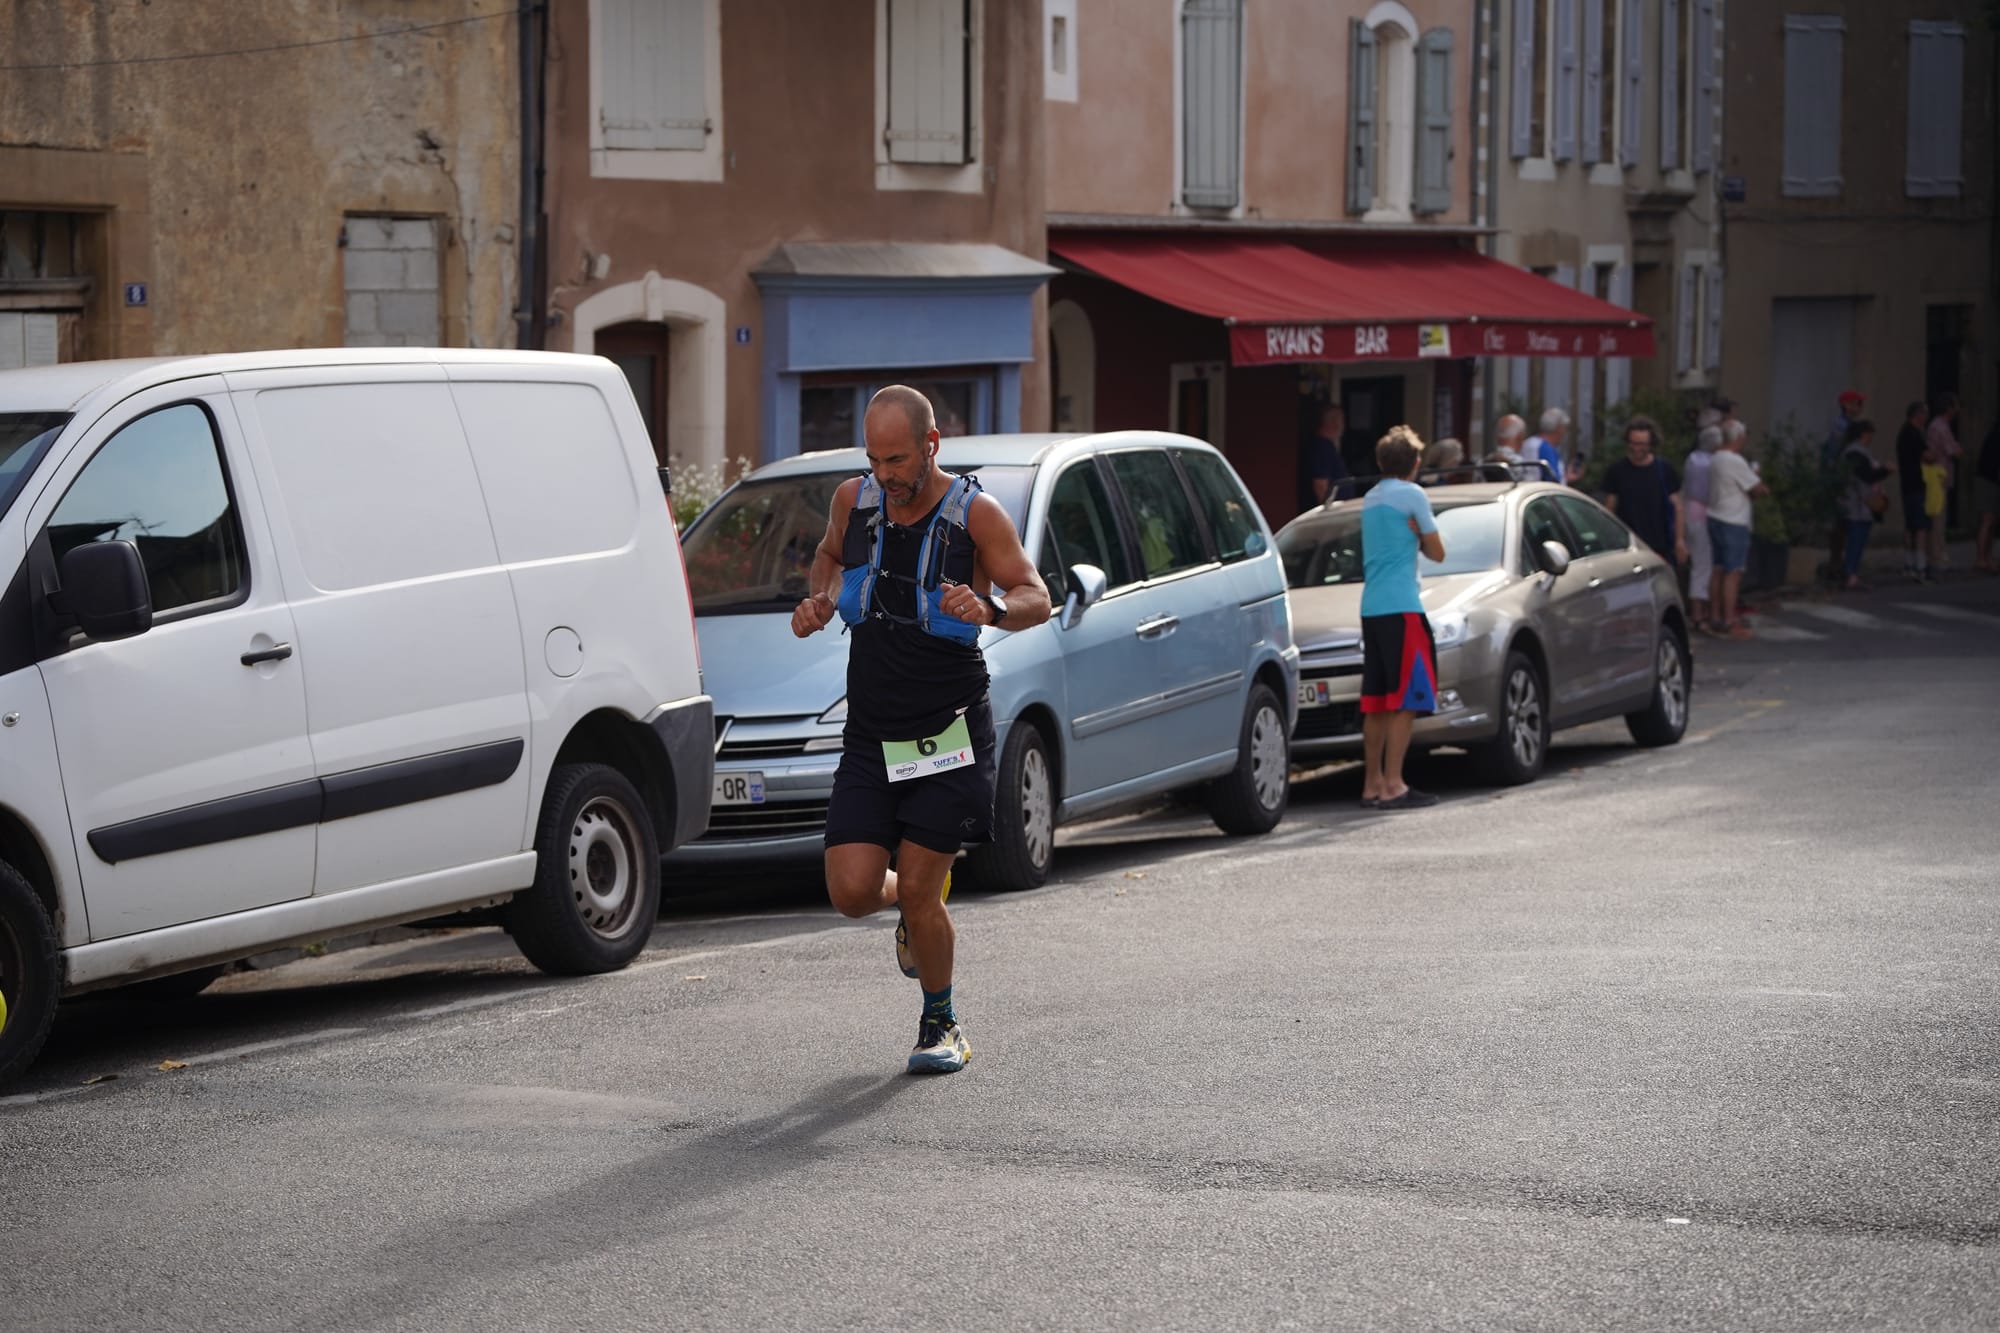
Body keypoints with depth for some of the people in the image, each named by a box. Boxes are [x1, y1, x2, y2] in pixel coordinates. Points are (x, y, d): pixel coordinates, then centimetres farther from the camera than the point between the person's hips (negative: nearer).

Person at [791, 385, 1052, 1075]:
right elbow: (829, 556, 24)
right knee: (851, 890, -7)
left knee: (918, 891, -8)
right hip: (869, 736, 4)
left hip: (947, 733, -4)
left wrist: (990, 609, -28)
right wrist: (820, 601, 2)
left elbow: (1037, 598, -6)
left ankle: (941, 1024, 17)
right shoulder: (854, 499, 2)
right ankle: (915, 907, 30)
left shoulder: (975, 513, -9)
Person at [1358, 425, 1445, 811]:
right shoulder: (1412, 495, -5)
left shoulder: (1371, 499, 18)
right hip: (1401, 606, -8)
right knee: (1405, 699, -8)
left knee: (1377, 701, 10)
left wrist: (1412, 536, 6)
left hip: (1371, 607, 8)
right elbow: (1436, 552, -1)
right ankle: (1393, 785, -13)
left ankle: (1373, 785, 10)